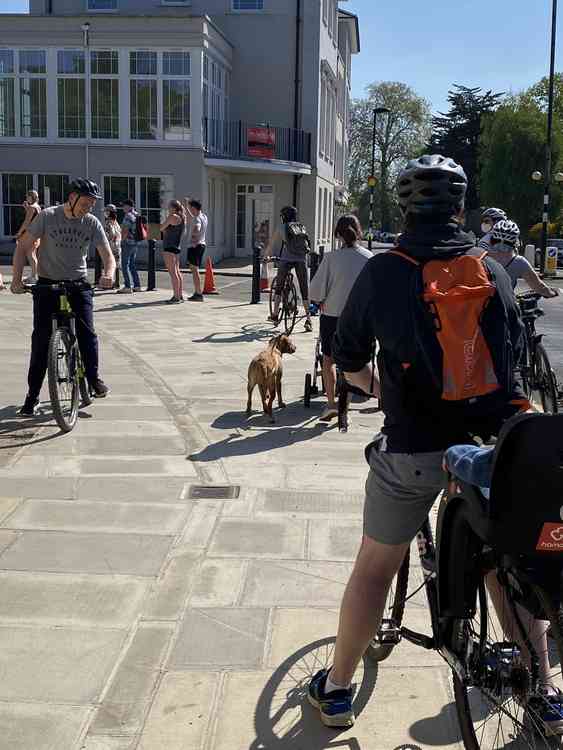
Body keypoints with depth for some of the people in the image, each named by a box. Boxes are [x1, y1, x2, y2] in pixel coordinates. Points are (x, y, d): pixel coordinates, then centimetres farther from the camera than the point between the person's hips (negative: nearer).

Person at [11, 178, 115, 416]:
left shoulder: (92, 223, -3)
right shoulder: (47, 217, -8)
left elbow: (108, 255, -3)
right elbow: (23, 247, -4)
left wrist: (109, 274, -26)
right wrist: (16, 278, -16)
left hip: (78, 285, 1)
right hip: (47, 284, -1)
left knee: (87, 332, -14)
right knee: (41, 338, -5)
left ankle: (93, 378, 10)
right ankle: (32, 395, 4)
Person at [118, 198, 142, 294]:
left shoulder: (128, 216, -14)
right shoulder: (137, 215, 12)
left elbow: (125, 231, -19)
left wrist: (122, 240, -5)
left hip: (128, 242, -9)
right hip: (136, 243, 9)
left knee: (125, 265, -5)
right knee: (132, 265, 15)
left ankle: (127, 287, -9)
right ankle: (137, 286, 15)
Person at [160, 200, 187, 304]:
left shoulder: (172, 217, -13)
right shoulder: (182, 218, 14)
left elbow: (161, 228, -6)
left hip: (169, 247, -10)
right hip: (177, 247, 10)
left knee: (172, 272, -10)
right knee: (177, 272, 12)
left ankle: (176, 297, -12)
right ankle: (180, 295, 15)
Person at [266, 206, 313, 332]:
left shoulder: (281, 228, 12)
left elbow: (271, 245, 17)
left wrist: (266, 257, 32)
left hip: (286, 259, -2)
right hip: (301, 259, 2)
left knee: (279, 287, 15)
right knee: (304, 290, 3)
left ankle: (275, 315, 14)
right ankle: (308, 320, -2)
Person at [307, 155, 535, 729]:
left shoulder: (381, 272, -6)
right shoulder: (492, 272, 2)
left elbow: (347, 358, 4)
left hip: (412, 448, -2)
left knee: (374, 567, 13)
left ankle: (336, 691, 26)